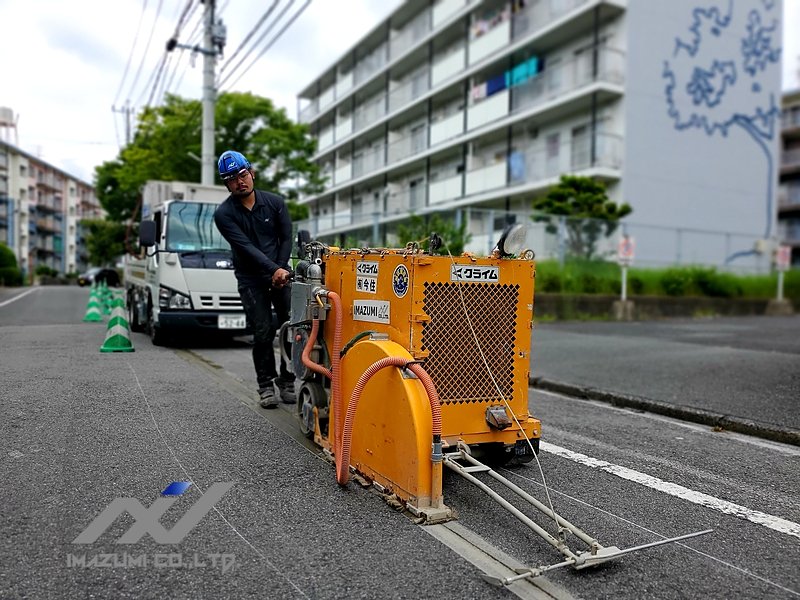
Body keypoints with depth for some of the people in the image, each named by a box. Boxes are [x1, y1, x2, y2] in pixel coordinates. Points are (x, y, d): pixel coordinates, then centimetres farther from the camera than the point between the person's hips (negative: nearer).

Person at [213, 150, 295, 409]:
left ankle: (286, 382, 9)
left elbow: (287, 238, 4)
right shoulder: (224, 214, -8)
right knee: (263, 333, -7)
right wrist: (274, 270, -28)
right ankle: (266, 385, 8)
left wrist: (280, 270, -7)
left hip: (280, 273, 2)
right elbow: (246, 247, -18)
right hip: (251, 278, -2)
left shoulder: (275, 202, 0)